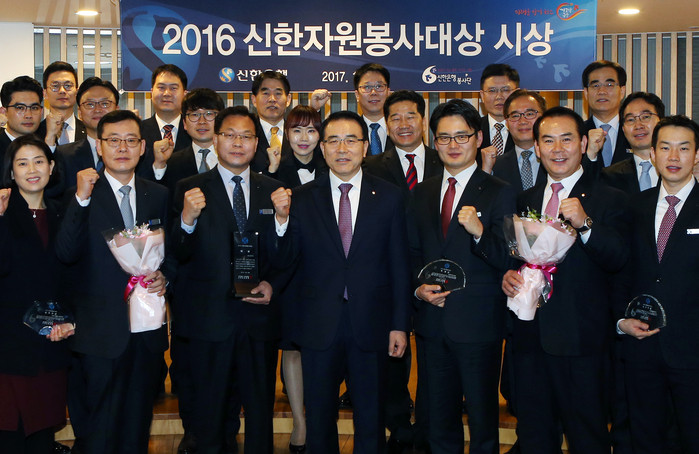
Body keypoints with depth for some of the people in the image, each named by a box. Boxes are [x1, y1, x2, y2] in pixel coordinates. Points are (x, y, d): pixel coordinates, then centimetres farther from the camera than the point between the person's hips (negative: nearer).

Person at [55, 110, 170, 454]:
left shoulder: (158, 196, 8)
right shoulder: (80, 196, -3)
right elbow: (66, 254, -17)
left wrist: (163, 276, -4)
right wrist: (81, 199, -23)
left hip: (148, 329, 4)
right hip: (101, 332, -3)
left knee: (138, 426, 15)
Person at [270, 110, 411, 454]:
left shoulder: (388, 197, -1)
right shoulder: (302, 198, 0)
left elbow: (399, 265, 0)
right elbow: (284, 260, -2)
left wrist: (400, 324, -2)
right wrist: (282, 219, -20)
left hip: (371, 325, 0)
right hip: (319, 326, 1)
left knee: (371, 419, 14)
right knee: (319, 418, 15)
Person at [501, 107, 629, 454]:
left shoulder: (609, 200, -2)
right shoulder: (525, 200, 13)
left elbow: (617, 260, -16)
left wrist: (585, 224, -31)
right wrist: (507, 276, -3)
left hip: (581, 341, -4)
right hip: (529, 337, 5)